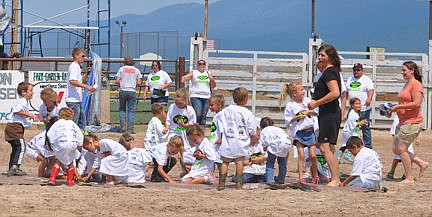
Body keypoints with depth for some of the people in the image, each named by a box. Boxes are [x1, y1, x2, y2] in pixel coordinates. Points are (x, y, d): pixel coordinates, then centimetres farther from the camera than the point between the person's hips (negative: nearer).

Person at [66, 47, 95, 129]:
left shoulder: (77, 67, 20)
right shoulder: (74, 66, -12)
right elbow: (72, 81, -27)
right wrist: (87, 87, -29)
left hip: (77, 100, 11)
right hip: (73, 100, -11)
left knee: (82, 120, 17)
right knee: (73, 122, -9)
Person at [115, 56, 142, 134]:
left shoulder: (121, 69, 5)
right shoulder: (136, 70, 7)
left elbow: (117, 81, -2)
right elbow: (139, 83, 1)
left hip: (123, 91, 0)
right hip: (132, 91, 0)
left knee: (122, 109, 11)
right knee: (131, 110, 2)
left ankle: (123, 126, 1)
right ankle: (130, 129, -4)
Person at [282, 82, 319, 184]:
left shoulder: (307, 101, 5)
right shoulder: (290, 105, -6)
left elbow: (315, 111, 11)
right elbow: (287, 121, -5)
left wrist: (308, 111, -7)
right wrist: (297, 117, -16)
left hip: (310, 130, 3)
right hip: (298, 132, -3)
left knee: (313, 155, 2)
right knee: (301, 155, -9)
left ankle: (315, 175, 18)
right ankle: (301, 177, -5)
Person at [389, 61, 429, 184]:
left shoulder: (416, 84, -13)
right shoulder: (407, 84, 18)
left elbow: (416, 103, -23)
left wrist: (398, 107, -18)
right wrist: (394, 108, 13)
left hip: (412, 122, -10)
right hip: (403, 122, 10)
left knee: (401, 149, -9)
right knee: (396, 149, 9)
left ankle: (409, 178, 0)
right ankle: (422, 164, 18)